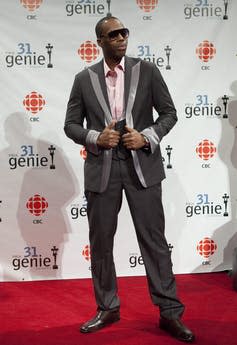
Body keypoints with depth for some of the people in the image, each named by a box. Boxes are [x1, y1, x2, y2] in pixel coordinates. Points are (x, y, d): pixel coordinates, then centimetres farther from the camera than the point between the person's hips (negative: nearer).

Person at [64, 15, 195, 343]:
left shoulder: (147, 71, 2)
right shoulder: (84, 79, 4)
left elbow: (169, 112, 6)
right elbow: (71, 125, 7)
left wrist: (147, 137, -11)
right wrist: (95, 138, -12)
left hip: (142, 166, -1)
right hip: (101, 169, 2)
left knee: (154, 239, 2)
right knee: (100, 242, 9)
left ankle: (170, 312, 10)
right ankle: (108, 308, 25)